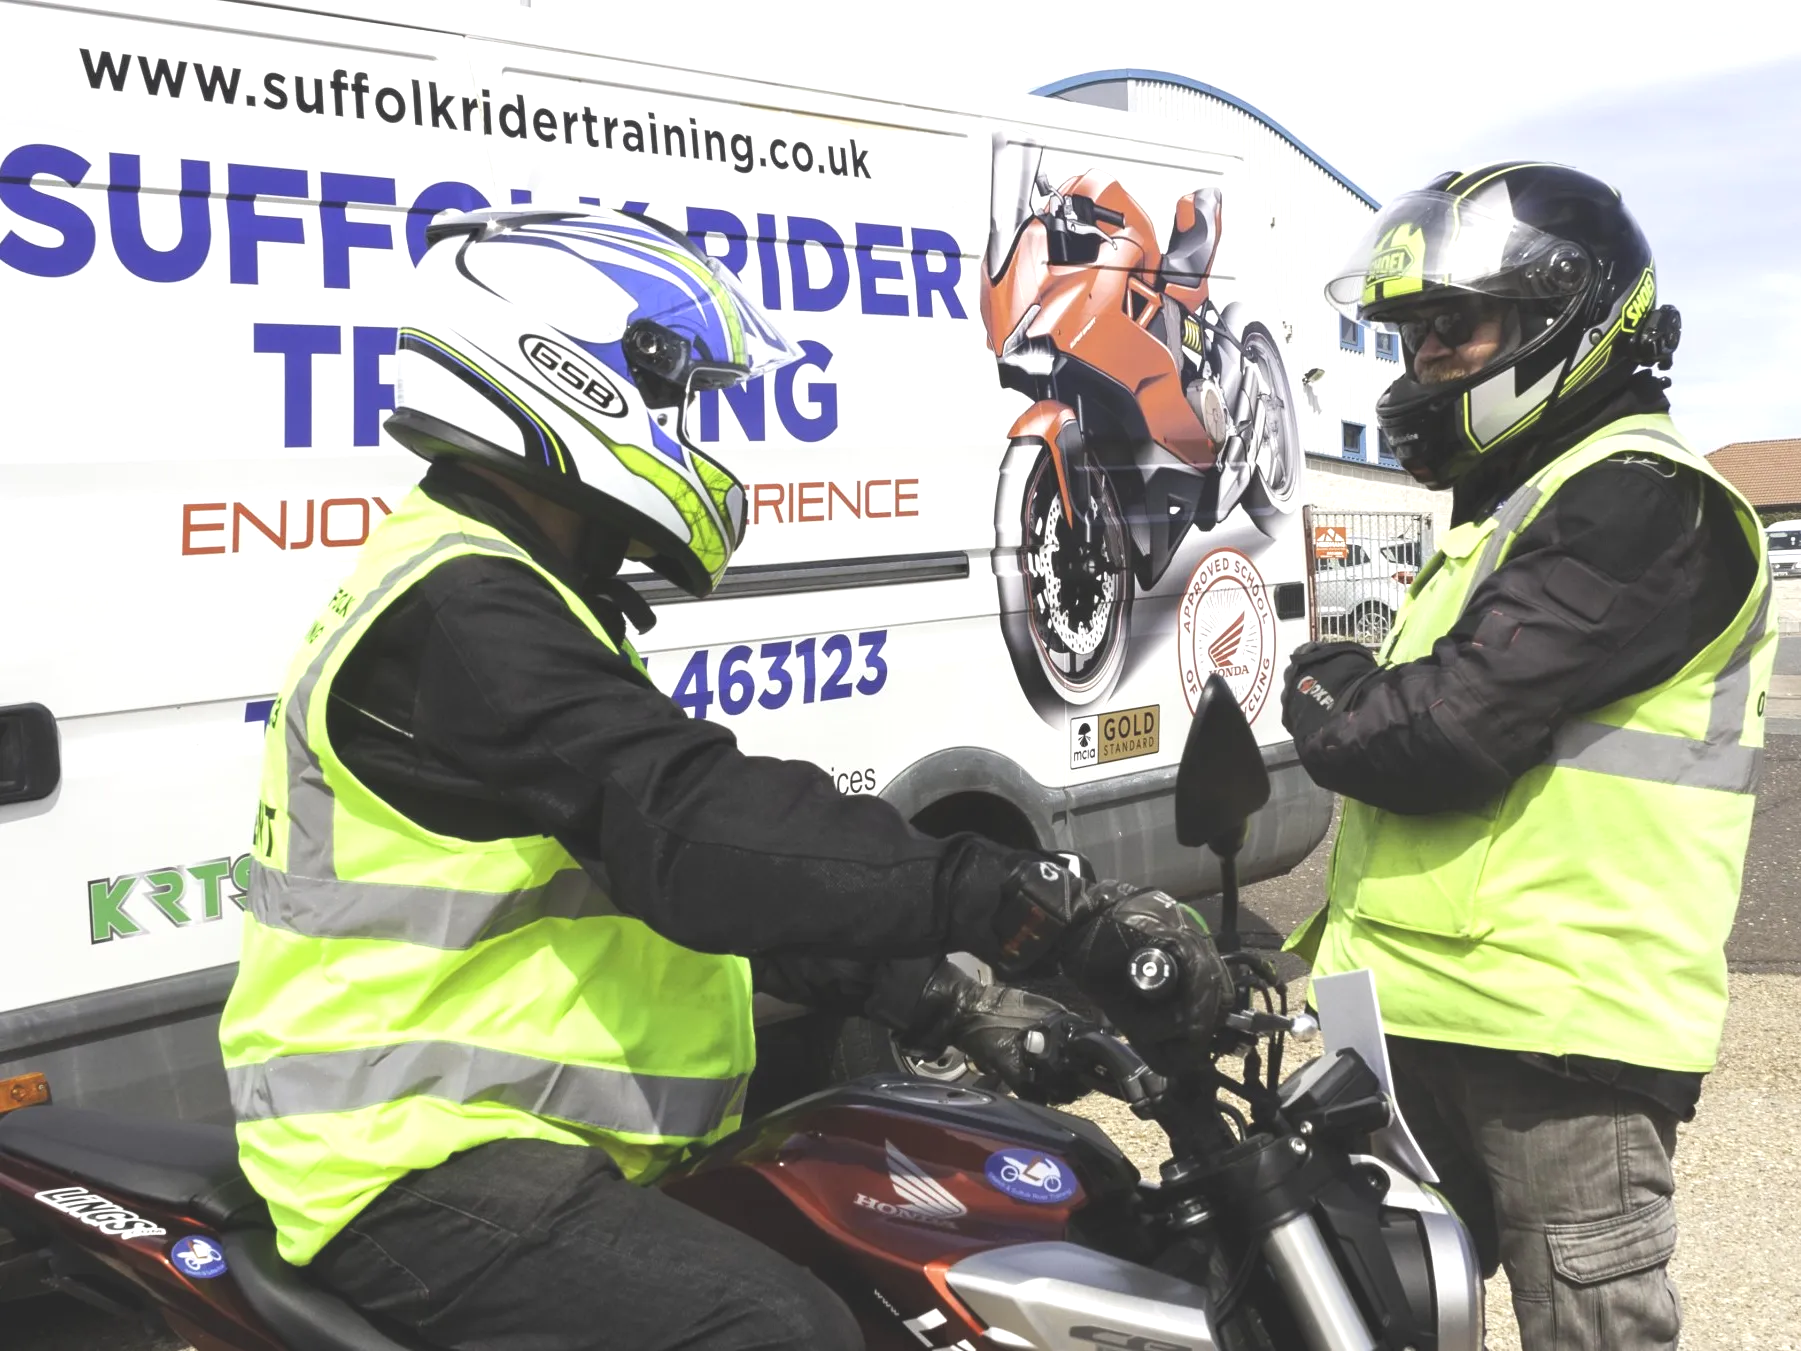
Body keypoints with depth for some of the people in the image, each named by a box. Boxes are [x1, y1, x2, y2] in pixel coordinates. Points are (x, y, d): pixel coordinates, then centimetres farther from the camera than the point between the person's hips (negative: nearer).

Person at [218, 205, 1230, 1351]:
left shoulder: (503, 594, 15)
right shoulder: (458, 611, -19)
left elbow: (730, 870, 14)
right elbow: (699, 834, -31)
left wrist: (945, 1004, 7)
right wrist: (1046, 911, -33)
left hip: (511, 1120, 10)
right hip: (423, 1166, -10)